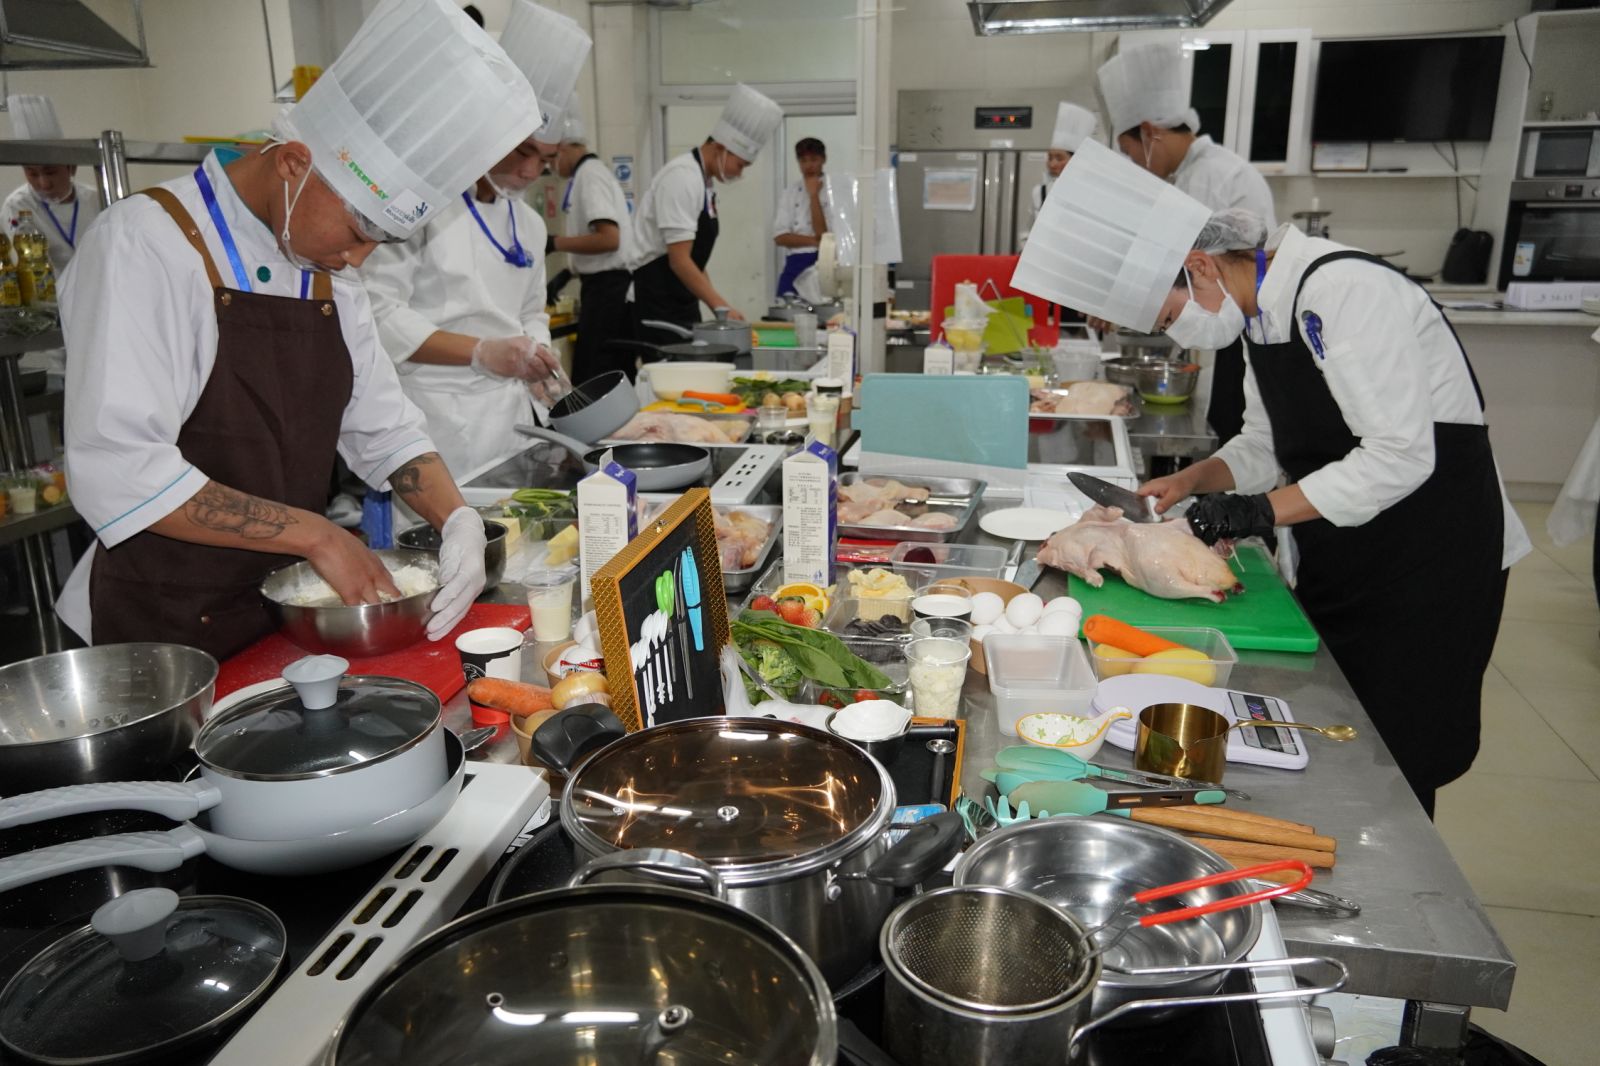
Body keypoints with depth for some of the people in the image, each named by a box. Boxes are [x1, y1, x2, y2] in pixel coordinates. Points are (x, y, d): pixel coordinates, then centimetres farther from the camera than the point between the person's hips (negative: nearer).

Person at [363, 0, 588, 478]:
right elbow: (378, 311, -16)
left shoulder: (529, 223, 14)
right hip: (437, 418, -7)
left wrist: (533, 360, 3)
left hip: (510, 413, 7)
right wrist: (482, 352, -22)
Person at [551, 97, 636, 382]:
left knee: (592, 379, -10)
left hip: (607, 287, -10)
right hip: (611, 286, 10)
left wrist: (554, 242, -15)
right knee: (615, 377, 12)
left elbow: (608, 239, -22)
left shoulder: (589, 175, -12)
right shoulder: (594, 171, 17)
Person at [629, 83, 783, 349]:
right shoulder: (683, 178, -16)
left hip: (681, 303, 9)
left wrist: (718, 305, 14)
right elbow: (679, 260, -22)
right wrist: (721, 306, -22)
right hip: (657, 305, -9)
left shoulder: (704, 182, 14)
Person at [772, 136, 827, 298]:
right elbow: (780, 237, 3)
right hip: (795, 263, 3)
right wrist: (814, 241, -8)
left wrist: (814, 195, -9)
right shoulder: (790, 193, 12)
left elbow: (823, 234, -10)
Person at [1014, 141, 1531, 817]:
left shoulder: (1344, 291, -23)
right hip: (1338, 557, 8)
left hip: (1429, 556, -8)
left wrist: (1262, 511, -24)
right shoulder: (1263, 311, 5)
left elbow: (1399, 456, -26)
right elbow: (1266, 445, 14)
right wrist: (1194, 481, -3)